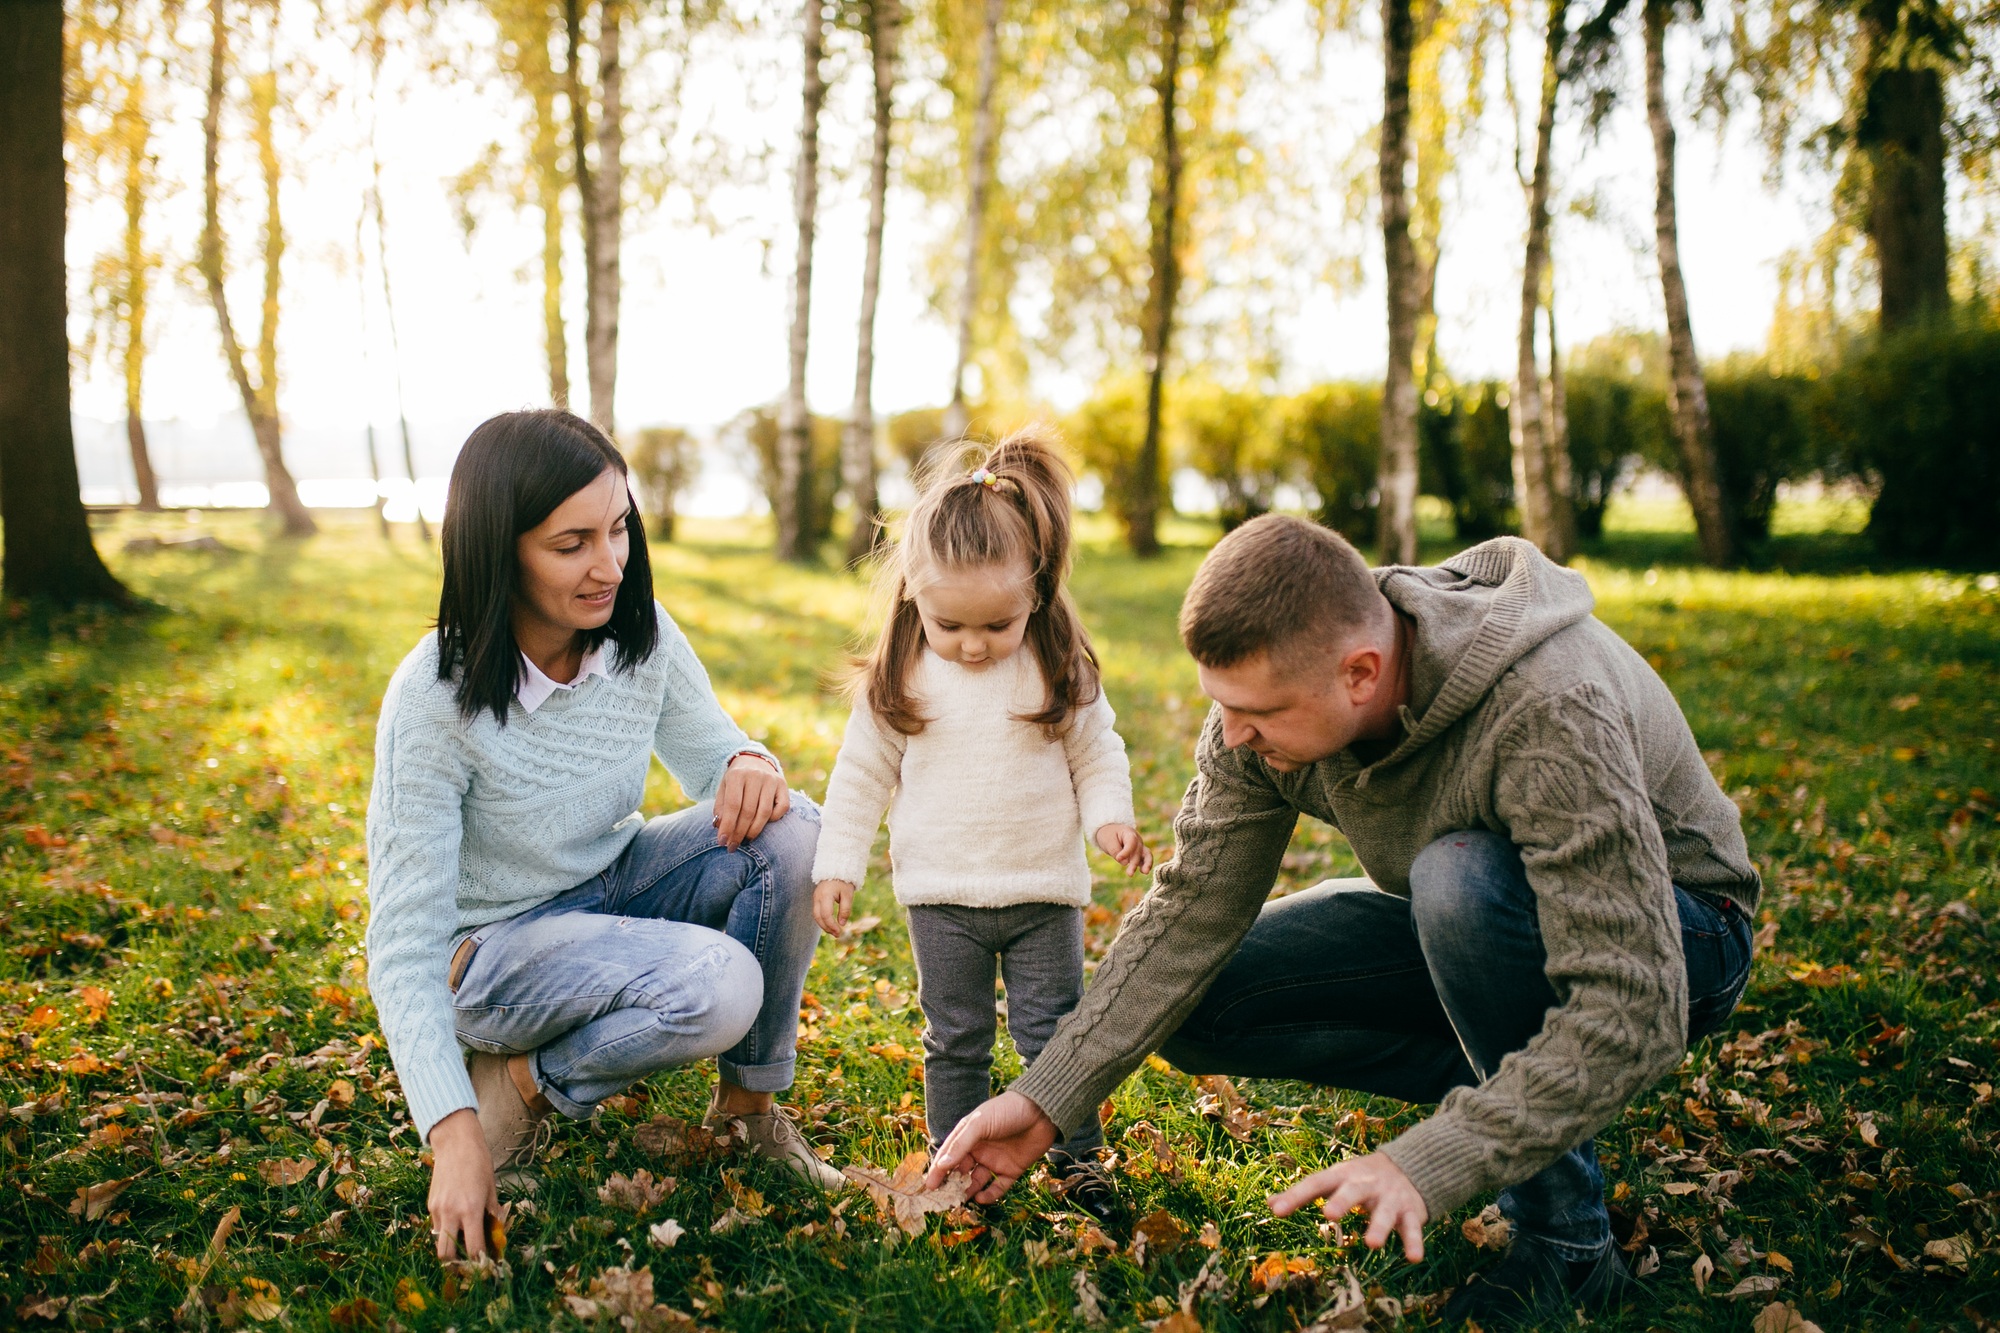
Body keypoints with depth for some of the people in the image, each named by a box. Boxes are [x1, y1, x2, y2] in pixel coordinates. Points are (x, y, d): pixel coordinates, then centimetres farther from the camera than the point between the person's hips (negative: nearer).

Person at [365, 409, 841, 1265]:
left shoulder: (640, 635, -12)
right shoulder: (434, 700, -27)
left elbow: (708, 752, 4)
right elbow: (404, 940, -26)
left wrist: (748, 764, -23)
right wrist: (454, 1134, -35)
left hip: (617, 887, 6)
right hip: (497, 941, -6)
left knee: (788, 831, -22)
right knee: (717, 986, -32)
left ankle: (747, 1105, -4)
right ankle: (523, 1085, -4)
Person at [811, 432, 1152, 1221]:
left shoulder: (1061, 669, -6)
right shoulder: (898, 678, -6)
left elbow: (1097, 751, 5)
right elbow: (861, 772, 3)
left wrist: (1110, 817, -12)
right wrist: (837, 865, 0)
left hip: (1045, 892, 0)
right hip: (941, 896, 0)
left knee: (1055, 1031, 6)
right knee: (955, 1038, 10)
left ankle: (1077, 1157, 21)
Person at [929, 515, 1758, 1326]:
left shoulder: (1550, 711, -38)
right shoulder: (1272, 692, -19)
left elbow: (1633, 1016, -39)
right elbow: (1191, 914, -11)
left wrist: (1425, 1167, -45)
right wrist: (1045, 1101, -18)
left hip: (1672, 932, -5)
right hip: (1466, 921, 6)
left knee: (1462, 876, -38)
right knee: (1195, 1008, -9)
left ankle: (1566, 1243, -19)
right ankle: (1512, 1086, 1)